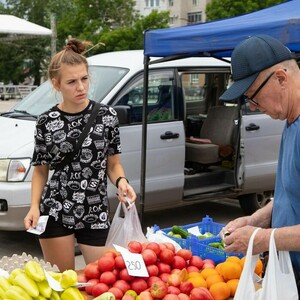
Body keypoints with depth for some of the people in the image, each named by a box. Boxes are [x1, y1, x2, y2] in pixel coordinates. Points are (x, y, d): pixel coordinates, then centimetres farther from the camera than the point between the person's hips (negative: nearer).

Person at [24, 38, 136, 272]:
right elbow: (41, 171, 7)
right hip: (55, 214, -1)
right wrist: (34, 207, -6)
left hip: (97, 215, 1)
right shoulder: (46, 122, -2)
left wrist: (121, 181, -15)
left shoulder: (106, 116, -2)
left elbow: (113, 164, 6)